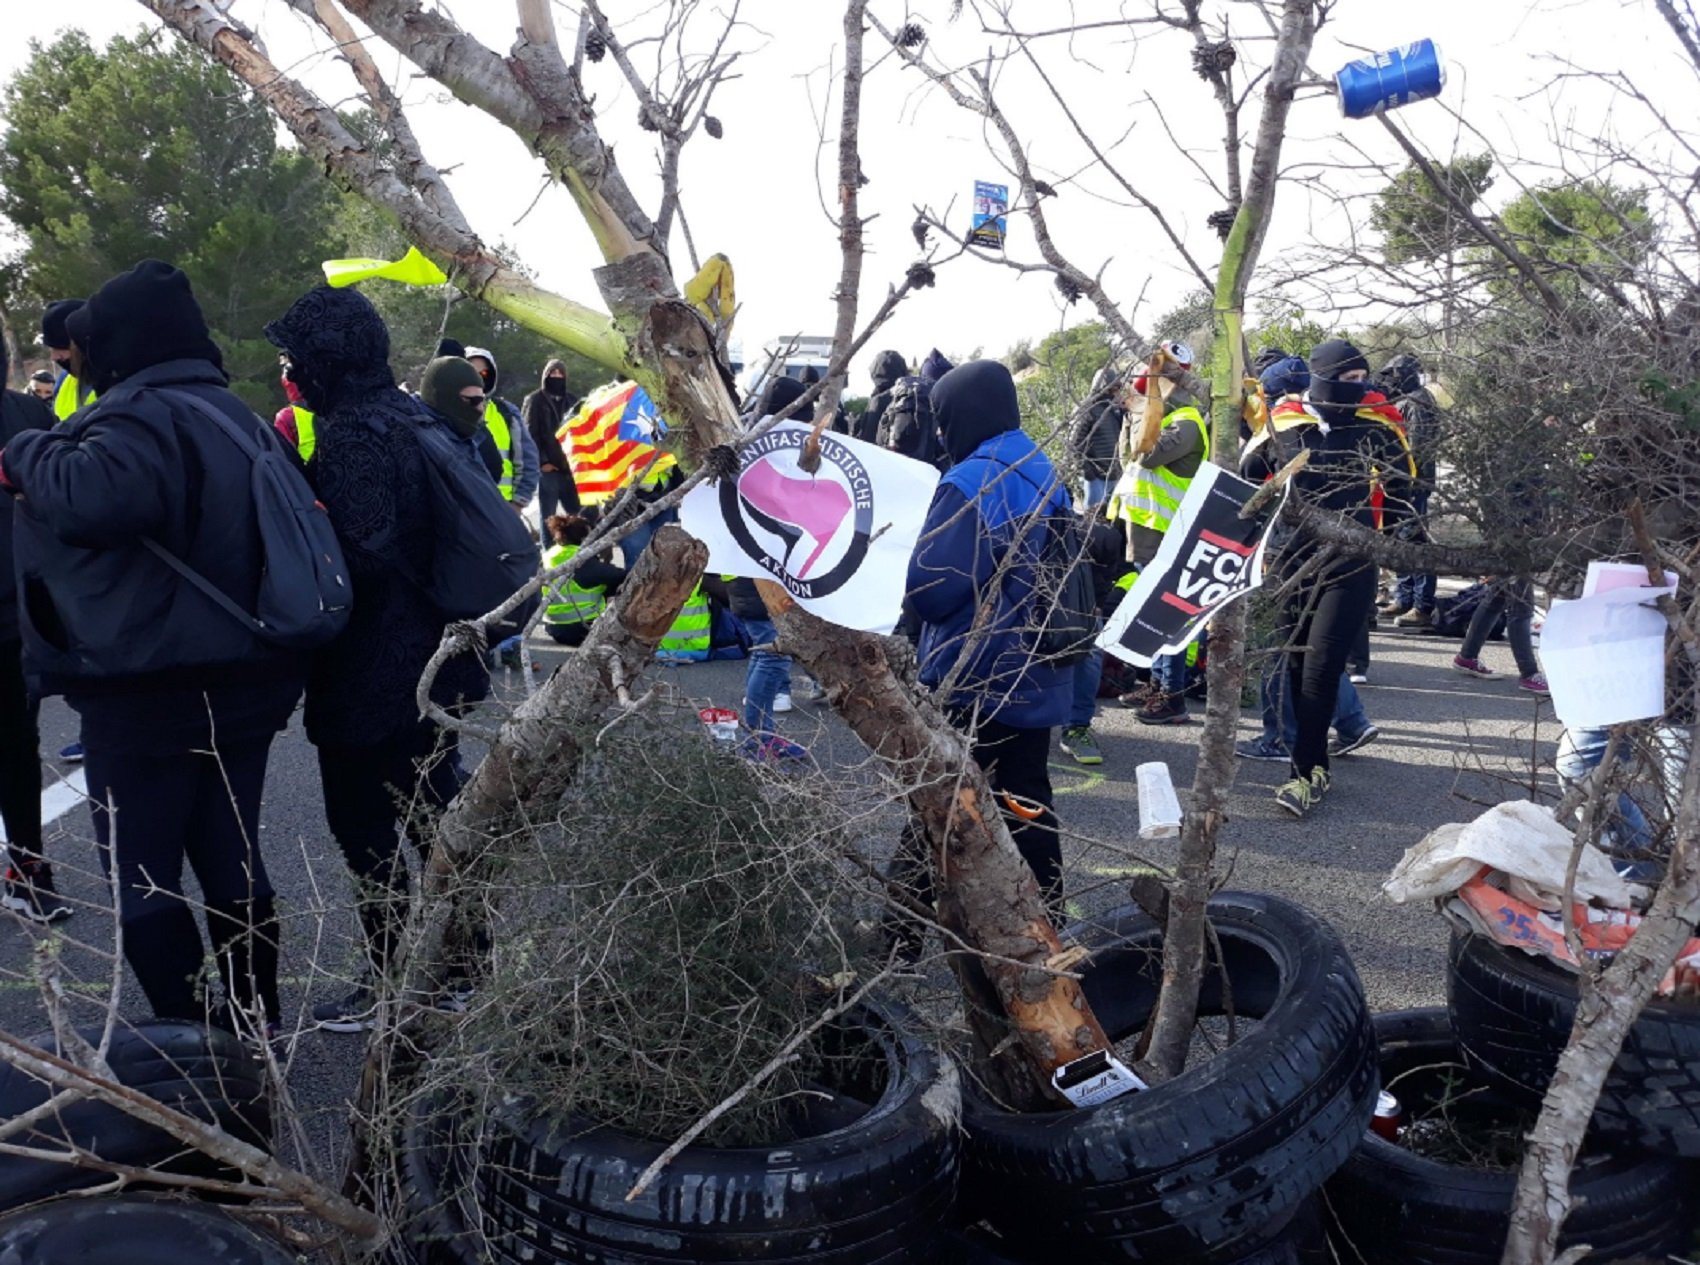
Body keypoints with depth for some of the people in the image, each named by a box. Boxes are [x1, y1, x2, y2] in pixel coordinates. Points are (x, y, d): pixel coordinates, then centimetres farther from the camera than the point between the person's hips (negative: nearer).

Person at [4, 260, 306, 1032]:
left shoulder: (143, 416, -16)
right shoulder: (235, 415, 14)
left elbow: (91, 499, -36)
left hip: (150, 690, -9)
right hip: (242, 677, 9)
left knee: (141, 883, 3)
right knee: (231, 863, 16)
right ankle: (254, 1028, 25)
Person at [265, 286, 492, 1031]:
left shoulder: (353, 433, -19)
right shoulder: (411, 416, 9)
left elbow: (361, 551, -26)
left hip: (373, 673, -9)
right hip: (434, 661, 9)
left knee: (364, 826, 3)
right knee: (433, 806, 19)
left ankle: (388, 985, 14)